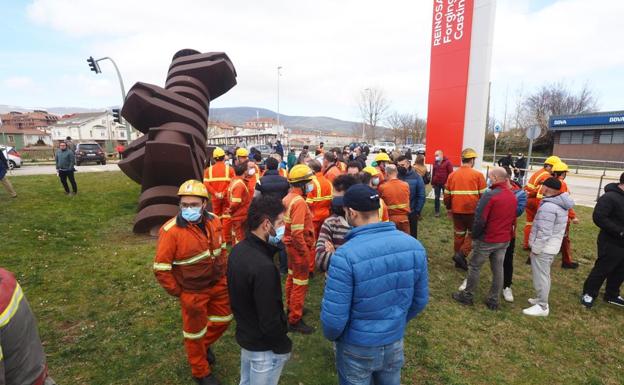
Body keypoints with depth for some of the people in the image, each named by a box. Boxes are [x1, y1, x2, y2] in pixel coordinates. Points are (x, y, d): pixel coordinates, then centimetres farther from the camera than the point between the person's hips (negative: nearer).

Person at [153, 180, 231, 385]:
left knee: (223, 319, 22)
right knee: (195, 331, 17)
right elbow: (161, 269, -20)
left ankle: (205, 344, 54)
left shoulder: (213, 220, -8)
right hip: (193, 292, -5)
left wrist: (224, 273, 8)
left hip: (218, 284, 5)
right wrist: (179, 293, -14)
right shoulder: (171, 231, -25)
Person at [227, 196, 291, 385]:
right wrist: (283, 346, -11)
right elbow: (270, 319, -28)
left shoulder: (238, 250, -6)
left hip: (244, 334, 8)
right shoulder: (264, 267, -34)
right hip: (264, 346, -8)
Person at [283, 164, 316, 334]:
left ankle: (291, 307, 41)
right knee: (300, 283, 2)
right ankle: (295, 320, 14)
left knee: (292, 277, 23)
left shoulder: (289, 197, 5)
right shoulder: (299, 201, -24)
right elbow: (297, 232, -29)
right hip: (299, 246, -10)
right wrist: (305, 252, -21)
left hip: (291, 244, 10)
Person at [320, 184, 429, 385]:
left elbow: (333, 317, -24)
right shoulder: (413, 245, -13)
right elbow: (420, 300, -1)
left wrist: (331, 336, -1)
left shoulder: (345, 255, -31)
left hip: (357, 348, -4)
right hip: (395, 343, 4)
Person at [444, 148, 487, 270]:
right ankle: (461, 254, -3)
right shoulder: (478, 175, -9)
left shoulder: (452, 175, 2)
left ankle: (459, 259, 24)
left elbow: (447, 194, 7)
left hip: (457, 210, 4)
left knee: (459, 235, 15)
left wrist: (449, 208, 19)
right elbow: (484, 195, -7)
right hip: (473, 211, -3)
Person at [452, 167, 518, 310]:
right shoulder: (513, 197, 5)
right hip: (504, 240, 7)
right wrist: (507, 234, 17)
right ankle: (494, 300, 23)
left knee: (474, 267, 8)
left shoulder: (490, 195, -21)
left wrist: (475, 235, -8)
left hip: (487, 239, -7)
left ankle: (467, 296, 18)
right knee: (498, 269, 13)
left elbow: (480, 219, -21)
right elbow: (513, 219, 13)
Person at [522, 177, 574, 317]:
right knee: (544, 275, 21)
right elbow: (552, 228, 14)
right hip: (553, 245, 10)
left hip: (543, 247, -10)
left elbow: (544, 232, -25)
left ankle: (542, 307, 10)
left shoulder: (548, 206, -24)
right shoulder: (561, 203, 7)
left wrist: (535, 249, -17)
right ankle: (541, 299, 35)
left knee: (540, 276, 1)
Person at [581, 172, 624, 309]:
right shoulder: (610, 197, -18)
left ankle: (612, 295, 33)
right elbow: (599, 218, -25)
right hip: (611, 243, -8)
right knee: (602, 269, 1)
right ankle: (588, 294, 15)